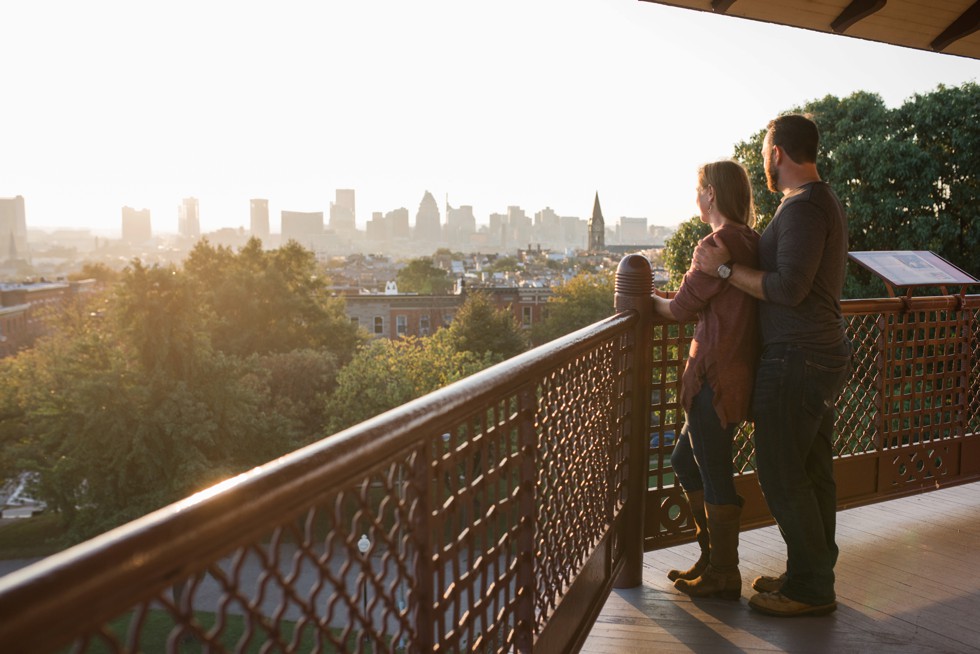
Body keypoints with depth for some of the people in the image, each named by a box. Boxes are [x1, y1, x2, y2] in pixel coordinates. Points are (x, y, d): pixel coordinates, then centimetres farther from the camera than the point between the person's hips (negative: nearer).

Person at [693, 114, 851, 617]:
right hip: (823, 355, 10)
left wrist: (725, 268, -16)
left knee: (782, 474, -3)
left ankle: (811, 589, 8)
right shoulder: (825, 202, 17)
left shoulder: (803, 208, -16)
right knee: (811, 471, 15)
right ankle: (814, 574, 25)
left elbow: (789, 288, -24)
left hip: (797, 362, -10)